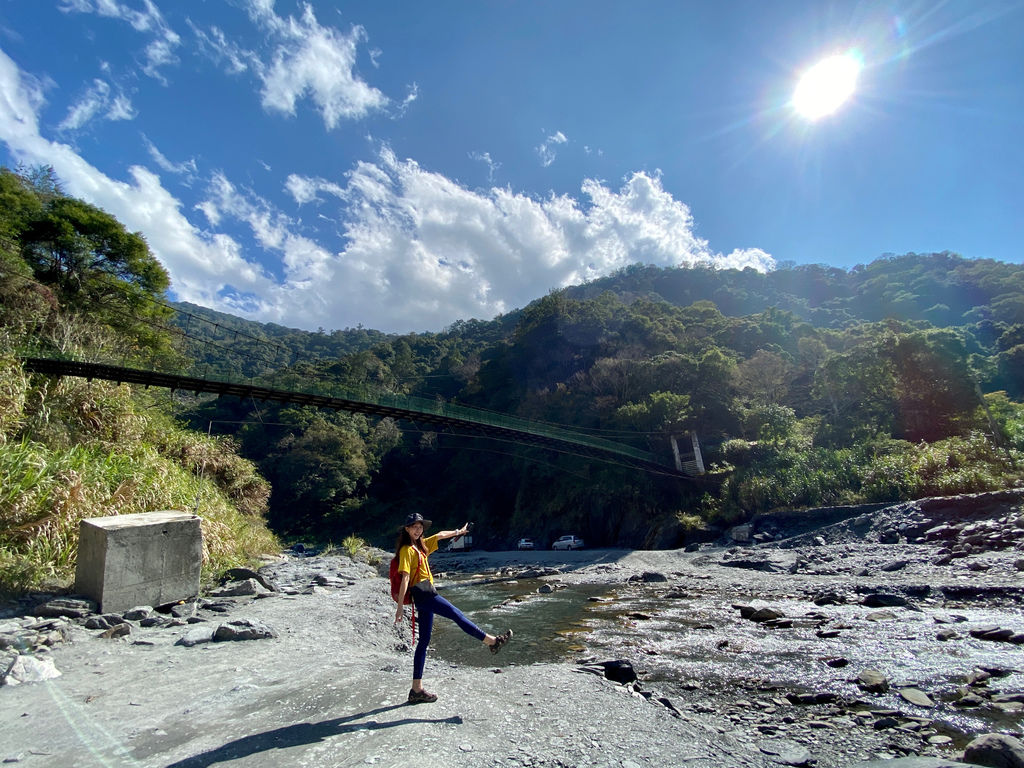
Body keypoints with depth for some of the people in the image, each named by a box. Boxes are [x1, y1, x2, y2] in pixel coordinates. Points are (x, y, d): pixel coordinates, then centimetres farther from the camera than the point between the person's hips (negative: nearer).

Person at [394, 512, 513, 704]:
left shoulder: (421, 545, 16)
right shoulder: (406, 549, -8)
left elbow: (440, 535, 30)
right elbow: (405, 578, -15)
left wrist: (459, 531, 41)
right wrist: (400, 607, -18)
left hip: (427, 594, 9)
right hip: (422, 593, -9)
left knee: (424, 641, 9)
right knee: (457, 615, -4)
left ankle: (416, 690, 14)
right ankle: (493, 641, 5)